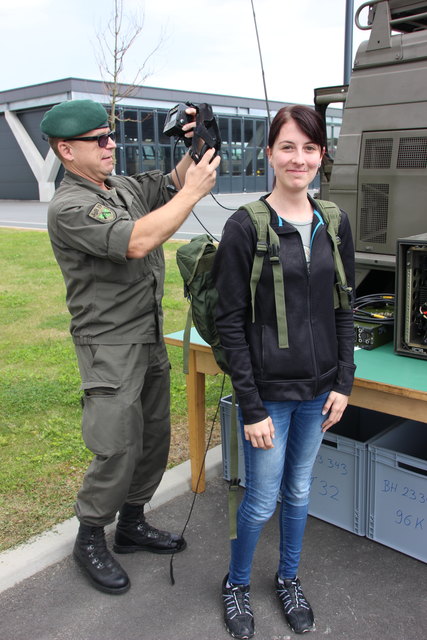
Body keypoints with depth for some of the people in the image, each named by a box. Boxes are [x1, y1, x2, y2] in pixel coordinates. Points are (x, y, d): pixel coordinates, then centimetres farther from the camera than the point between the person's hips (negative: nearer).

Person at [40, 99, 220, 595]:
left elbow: (171, 184, 12)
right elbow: (137, 242, -29)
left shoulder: (124, 187, 11)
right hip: (110, 346, -8)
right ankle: (90, 540, 20)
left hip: (150, 339, 9)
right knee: (118, 449, -5)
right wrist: (193, 191, -24)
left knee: (154, 438, 15)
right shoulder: (69, 207, -17)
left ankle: (132, 525, 34)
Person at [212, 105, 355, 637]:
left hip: (318, 389, 5)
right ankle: (236, 584, 37)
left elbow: (343, 309, 8)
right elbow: (230, 323, -13)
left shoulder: (334, 224, 2)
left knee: (299, 490, 20)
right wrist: (251, 407, -14)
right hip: (269, 390, -4)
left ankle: (288, 579, 44)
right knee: (262, 499, 8)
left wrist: (343, 382, 3)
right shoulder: (245, 228, -13)